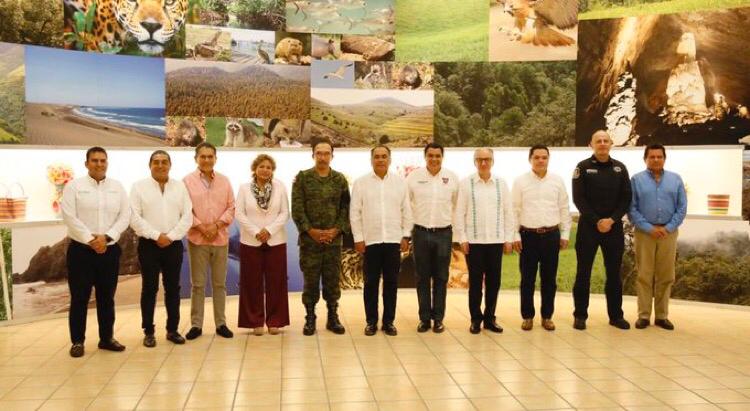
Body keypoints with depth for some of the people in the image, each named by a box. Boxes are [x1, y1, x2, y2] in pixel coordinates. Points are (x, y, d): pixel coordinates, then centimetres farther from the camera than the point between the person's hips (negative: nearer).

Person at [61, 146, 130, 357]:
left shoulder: (117, 187, 8)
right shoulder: (74, 186, -1)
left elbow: (125, 216, 0)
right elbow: (69, 217, -10)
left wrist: (106, 237, -12)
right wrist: (91, 240, -15)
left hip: (110, 250, 3)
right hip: (80, 250, -3)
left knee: (107, 297, 11)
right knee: (79, 298, 2)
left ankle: (107, 338, 22)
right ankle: (77, 341, 13)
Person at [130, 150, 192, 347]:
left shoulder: (180, 186, 7)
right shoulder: (139, 187, 0)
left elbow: (187, 216, 1)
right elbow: (135, 218, -8)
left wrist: (171, 236, -10)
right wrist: (156, 235, -14)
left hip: (174, 245, 2)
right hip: (149, 245, -2)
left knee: (173, 288, 8)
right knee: (149, 289, 3)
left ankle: (172, 330, 18)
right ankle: (149, 332, 12)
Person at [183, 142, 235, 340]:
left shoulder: (224, 181, 7)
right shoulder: (188, 181, -2)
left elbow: (231, 207, 5)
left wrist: (217, 225, -8)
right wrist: (201, 227, -13)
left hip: (221, 239, 2)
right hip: (197, 239, -2)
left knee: (219, 283, 9)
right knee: (197, 284, 3)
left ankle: (221, 323, 17)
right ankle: (196, 324, 12)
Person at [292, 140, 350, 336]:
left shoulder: (340, 179, 7)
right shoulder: (302, 178, 1)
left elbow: (346, 207, 4)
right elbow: (297, 208, -4)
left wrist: (337, 229, -9)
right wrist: (310, 230, -12)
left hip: (334, 239, 2)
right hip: (309, 239, -2)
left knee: (333, 280, 7)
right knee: (310, 280, 4)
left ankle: (333, 317, 19)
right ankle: (310, 318, 14)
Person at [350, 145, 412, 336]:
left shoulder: (400, 182, 6)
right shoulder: (361, 182, 2)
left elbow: (406, 211, 7)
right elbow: (355, 212, 1)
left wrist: (406, 236, 3)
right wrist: (358, 238, -3)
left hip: (394, 240, 1)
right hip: (370, 240, -1)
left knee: (391, 282, 5)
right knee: (371, 282, 5)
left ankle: (389, 321, 15)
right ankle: (371, 321, 14)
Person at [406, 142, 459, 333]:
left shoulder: (452, 178, 2)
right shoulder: (414, 177, -1)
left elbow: (457, 205, 8)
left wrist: (455, 226, 8)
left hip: (444, 233, 1)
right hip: (421, 232, 0)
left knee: (441, 278, 6)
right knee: (422, 278, 6)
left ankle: (438, 318, 16)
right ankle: (424, 318, 15)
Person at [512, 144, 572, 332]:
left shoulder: (557, 181, 5)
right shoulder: (520, 181, 0)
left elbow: (564, 209, 8)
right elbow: (514, 210, 1)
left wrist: (565, 234, 5)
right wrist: (515, 235, -4)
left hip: (551, 235, 2)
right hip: (528, 235, -1)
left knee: (549, 279, 8)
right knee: (527, 279, 4)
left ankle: (547, 316, 19)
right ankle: (527, 316, 15)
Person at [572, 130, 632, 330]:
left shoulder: (620, 168, 7)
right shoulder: (583, 167, -1)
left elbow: (626, 198, 3)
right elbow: (578, 199, -6)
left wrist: (612, 220, -10)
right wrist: (597, 221, -13)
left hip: (614, 227, 2)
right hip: (588, 226, -2)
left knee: (614, 273, 8)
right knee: (583, 273, 2)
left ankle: (616, 315, 17)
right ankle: (580, 315, 9)